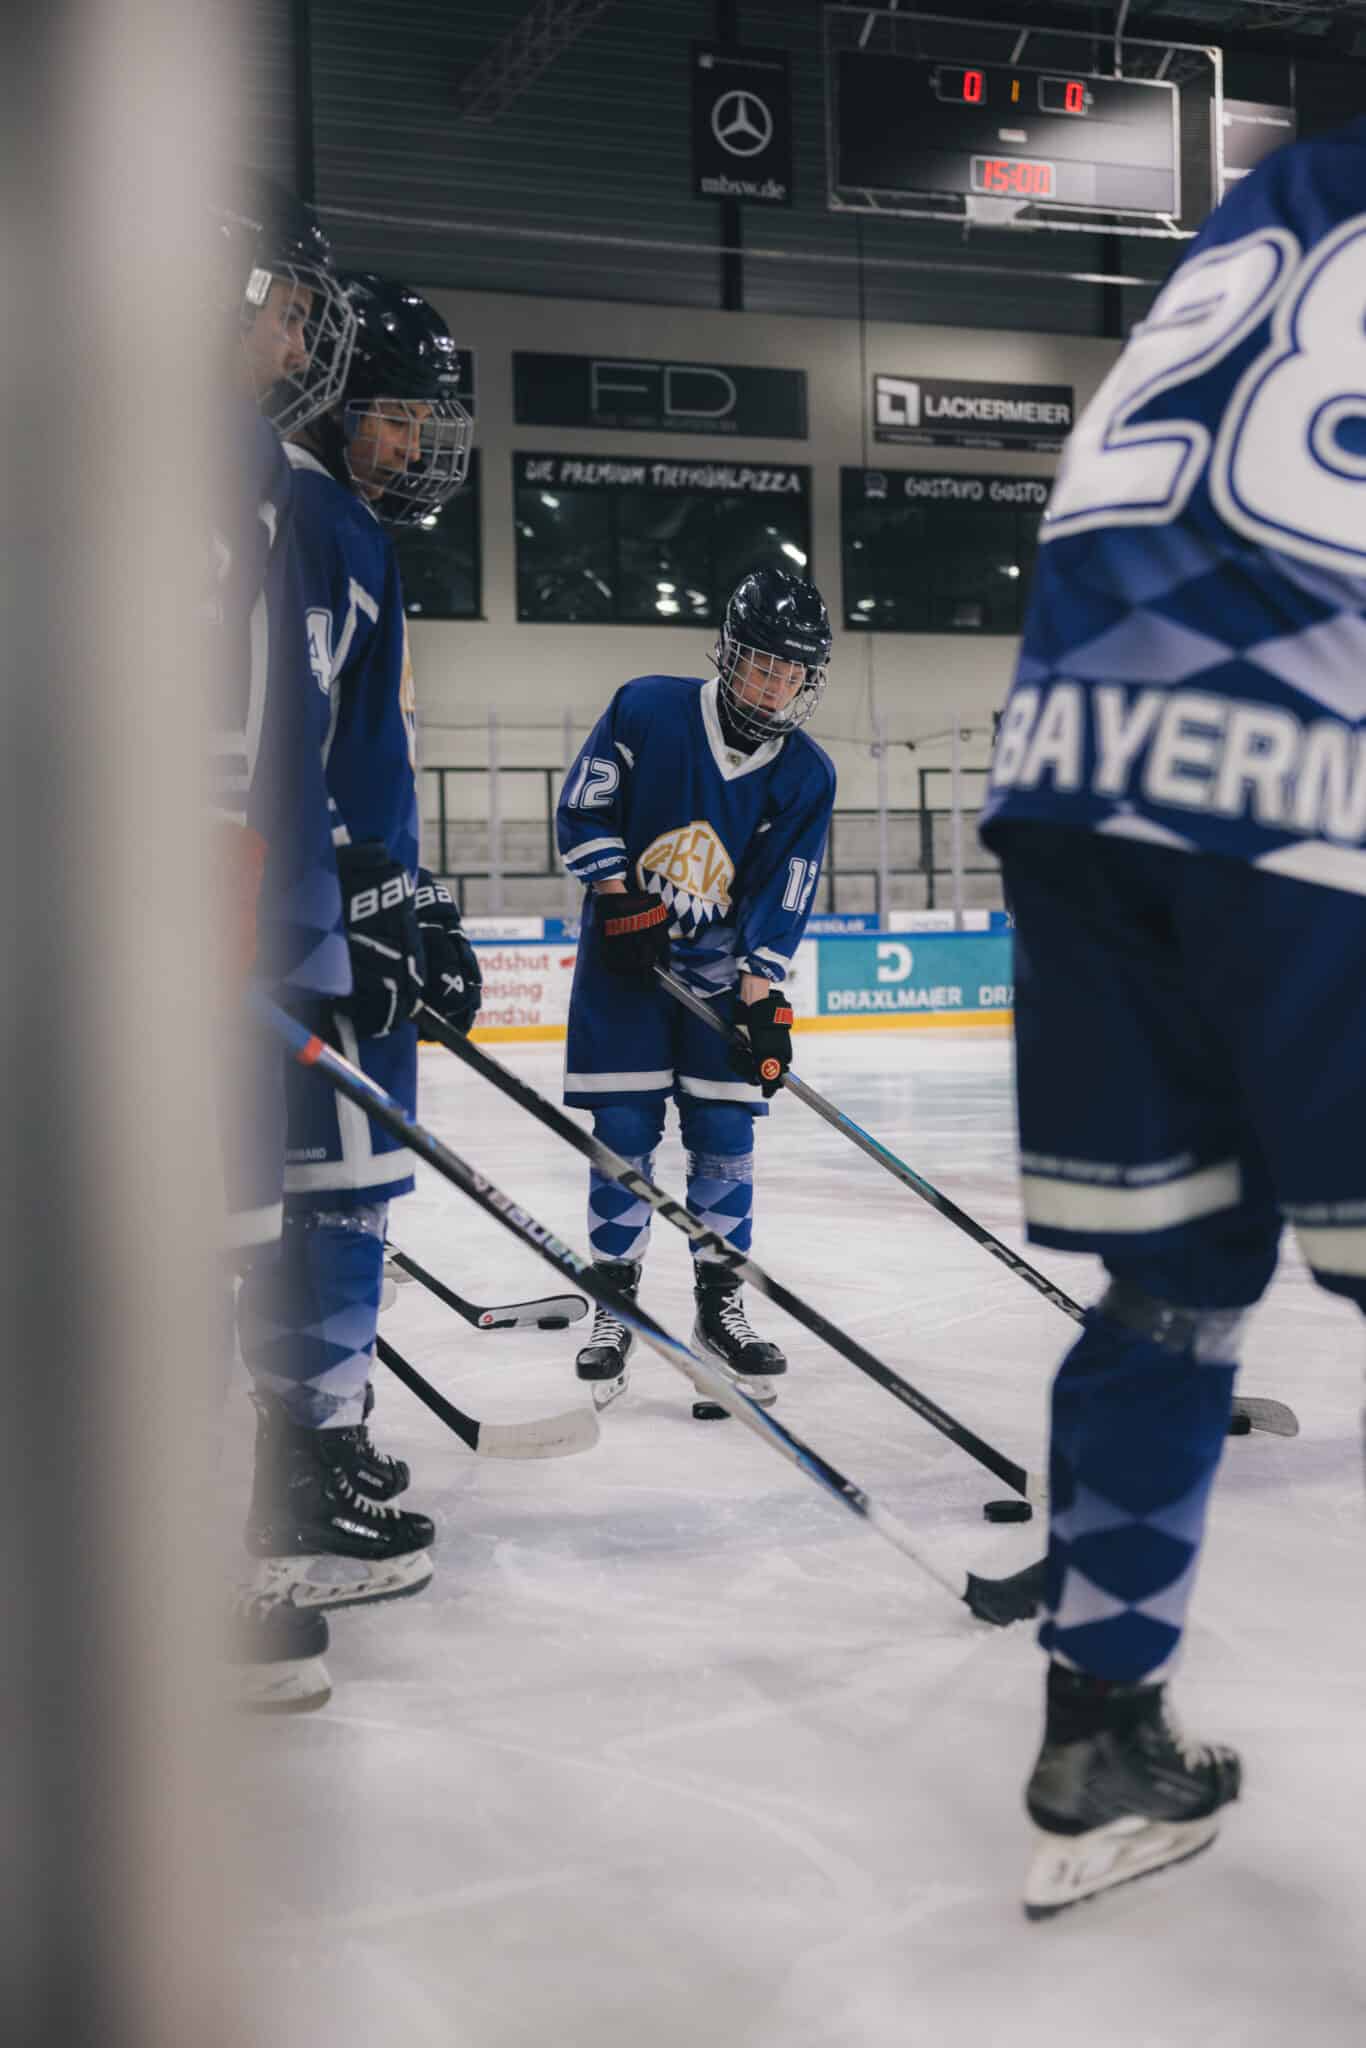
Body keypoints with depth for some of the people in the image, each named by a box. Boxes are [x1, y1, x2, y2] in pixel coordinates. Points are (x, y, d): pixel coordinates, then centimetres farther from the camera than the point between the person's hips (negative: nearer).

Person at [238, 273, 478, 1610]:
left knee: (334, 1180, 16)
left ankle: (313, 1436, 28)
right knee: (339, 1172, -10)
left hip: (347, 907, 11)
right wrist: (345, 913, -23)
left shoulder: (352, 535, 24)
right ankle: (298, 1496, -6)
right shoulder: (305, 516, -10)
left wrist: (412, 905, 28)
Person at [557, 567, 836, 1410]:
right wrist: (622, 901, -14)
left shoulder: (807, 776, -6)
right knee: (624, 1132, -1)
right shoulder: (646, 709, -11)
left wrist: (763, 998, -13)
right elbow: (583, 812, -6)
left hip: (724, 966, 2)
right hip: (626, 956, -1)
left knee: (725, 1134, 1)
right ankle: (615, 1304, 12)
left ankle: (721, 1306, 14)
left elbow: (782, 898, -6)